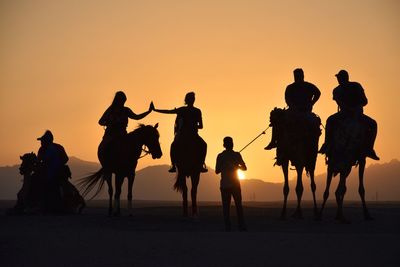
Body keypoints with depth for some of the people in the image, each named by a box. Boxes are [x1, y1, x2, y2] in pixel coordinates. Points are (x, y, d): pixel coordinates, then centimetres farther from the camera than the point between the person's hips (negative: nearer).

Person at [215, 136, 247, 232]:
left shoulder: (220, 156, -2)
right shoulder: (237, 155, -4)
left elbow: (217, 171, 1)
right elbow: (244, 168, 4)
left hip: (224, 184, 0)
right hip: (235, 184, 0)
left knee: (226, 206, 3)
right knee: (238, 205, 7)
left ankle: (227, 226, -4)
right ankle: (241, 226, 2)